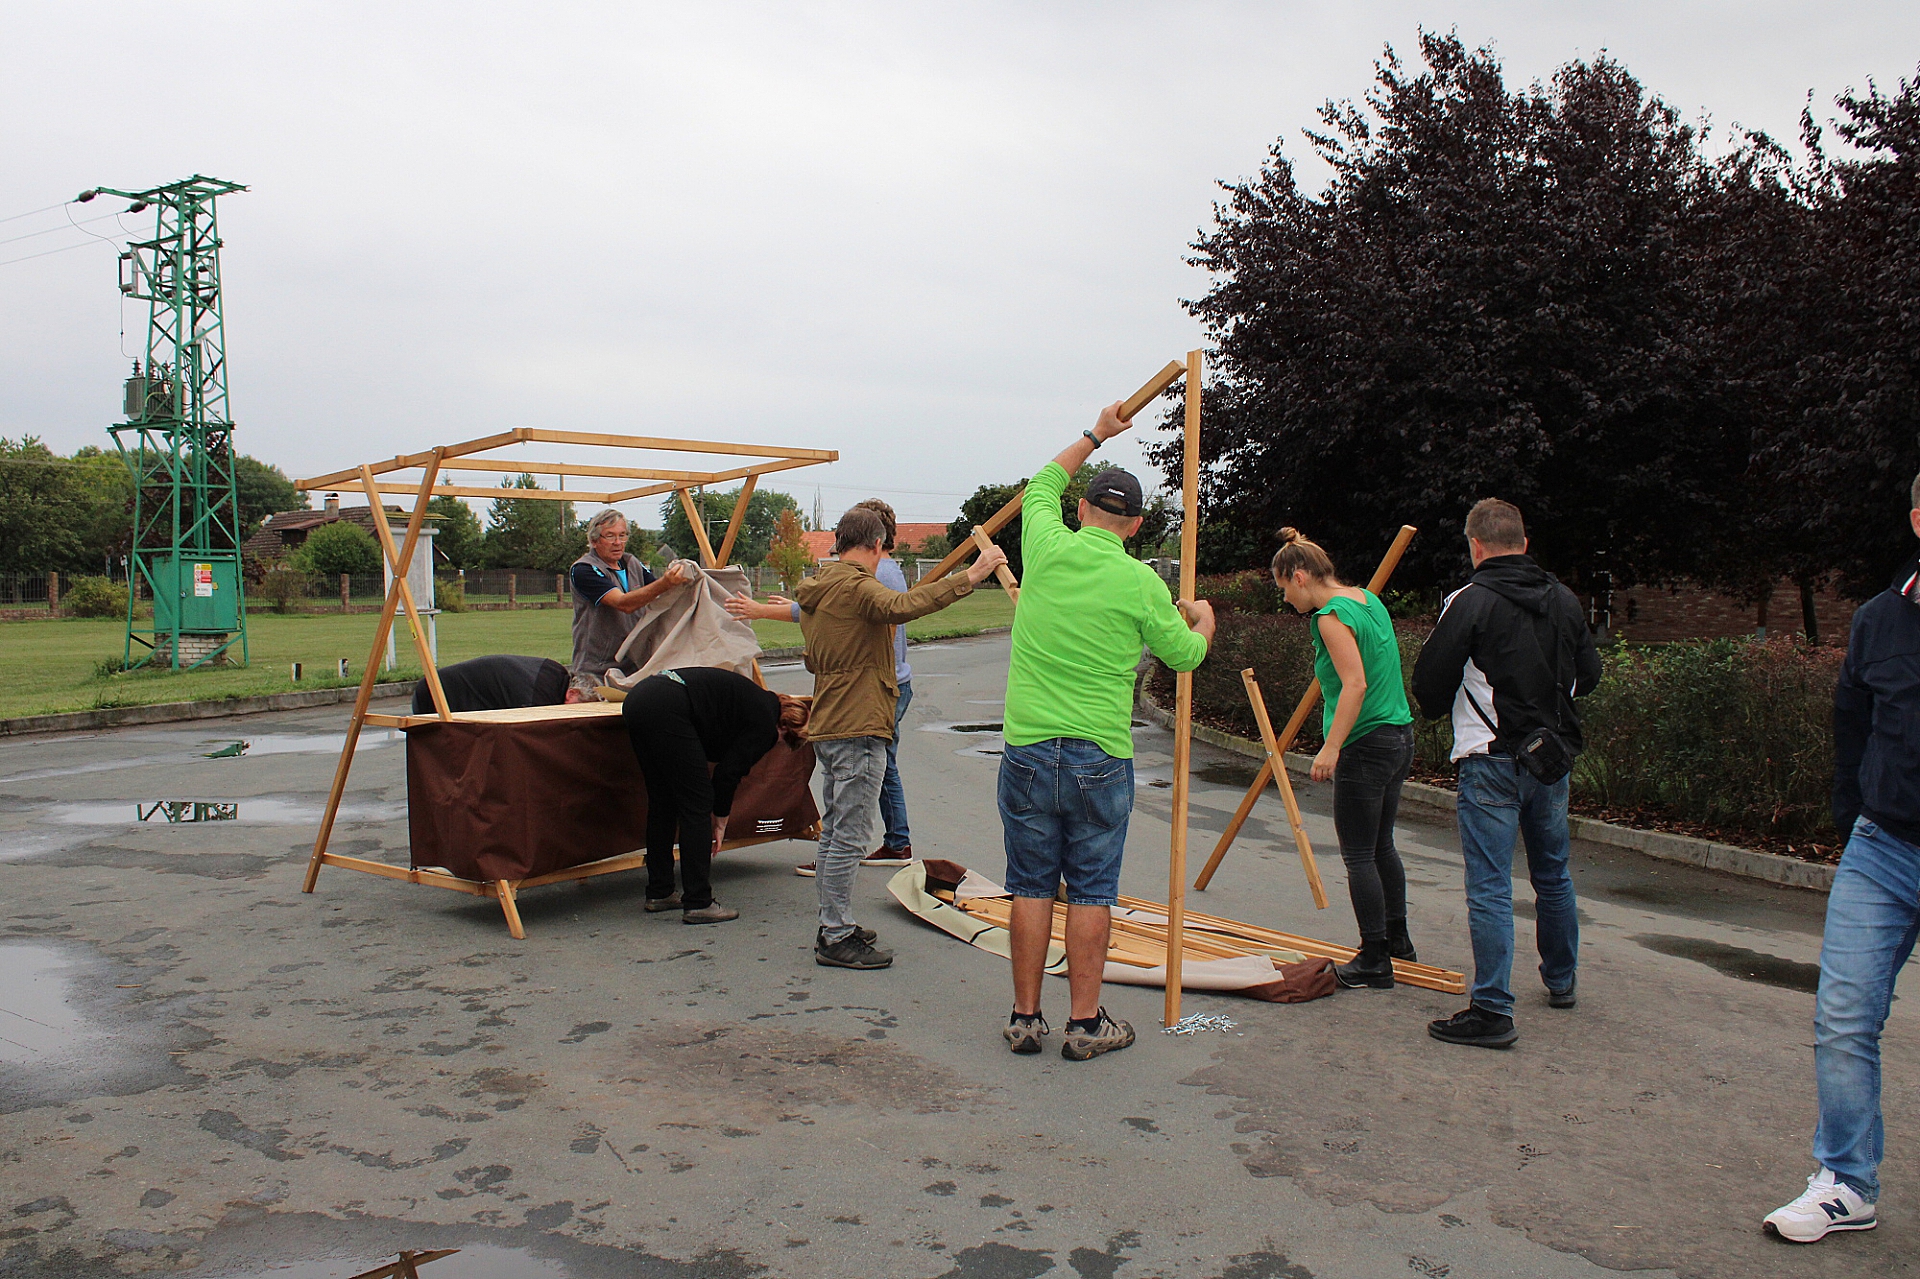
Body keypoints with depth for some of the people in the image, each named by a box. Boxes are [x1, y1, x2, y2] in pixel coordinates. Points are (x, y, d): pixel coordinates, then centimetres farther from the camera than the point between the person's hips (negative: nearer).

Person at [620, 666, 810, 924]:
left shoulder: (758, 699, 26)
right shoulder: (765, 723, 2)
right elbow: (729, 772, 1)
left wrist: (714, 816, 27)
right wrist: (720, 822, 15)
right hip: (667, 711, -10)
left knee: (662, 802, 19)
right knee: (696, 804, 0)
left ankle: (659, 893, 28)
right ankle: (698, 903, 3)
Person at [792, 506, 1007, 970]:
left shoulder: (816, 590, 15)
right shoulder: (855, 587, -15)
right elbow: (902, 605, -36)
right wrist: (971, 575, -41)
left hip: (828, 728, 10)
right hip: (858, 728, -10)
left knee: (834, 832, 16)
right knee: (850, 837, -6)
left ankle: (834, 927, 24)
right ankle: (837, 939, -1)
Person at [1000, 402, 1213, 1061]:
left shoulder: (1047, 548, 0)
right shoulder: (1140, 583, -4)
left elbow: (1041, 485, 22)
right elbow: (1184, 655, 11)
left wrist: (1094, 435, 34)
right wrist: (1203, 620, 32)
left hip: (1027, 751, 2)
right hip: (1100, 758, -2)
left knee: (1031, 888, 9)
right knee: (1092, 892, 7)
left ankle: (1025, 1019, 16)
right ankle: (1086, 1023, 13)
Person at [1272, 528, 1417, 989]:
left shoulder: (1332, 616, -16)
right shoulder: (1368, 599, 11)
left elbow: (1355, 684, -25)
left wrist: (1331, 747, -27)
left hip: (1365, 745, -10)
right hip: (1399, 737, 10)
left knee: (1359, 857, 0)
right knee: (1381, 846, 22)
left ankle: (1375, 962, 7)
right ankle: (1397, 940, 34)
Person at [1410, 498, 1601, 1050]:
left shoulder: (1470, 601, -14)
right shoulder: (1565, 600, 5)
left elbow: (1429, 683, -12)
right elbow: (1588, 674, 14)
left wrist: (1443, 712, 9)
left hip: (1492, 761, -6)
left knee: (1490, 886, -4)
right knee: (1553, 875, 22)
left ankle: (1493, 1011, -5)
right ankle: (1561, 981, 39)